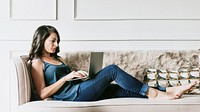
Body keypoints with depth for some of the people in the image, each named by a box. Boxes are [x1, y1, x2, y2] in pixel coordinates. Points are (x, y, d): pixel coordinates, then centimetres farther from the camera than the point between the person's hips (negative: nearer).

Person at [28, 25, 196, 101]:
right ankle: (152, 92, -9)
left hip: (78, 90, 8)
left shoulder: (58, 59, 26)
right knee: (112, 70, -15)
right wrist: (66, 77, -13)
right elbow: (43, 93, -10)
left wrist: (77, 75, 6)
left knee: (121, 90, -6)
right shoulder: (37, 62, 1)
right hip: (72, 94, -8)